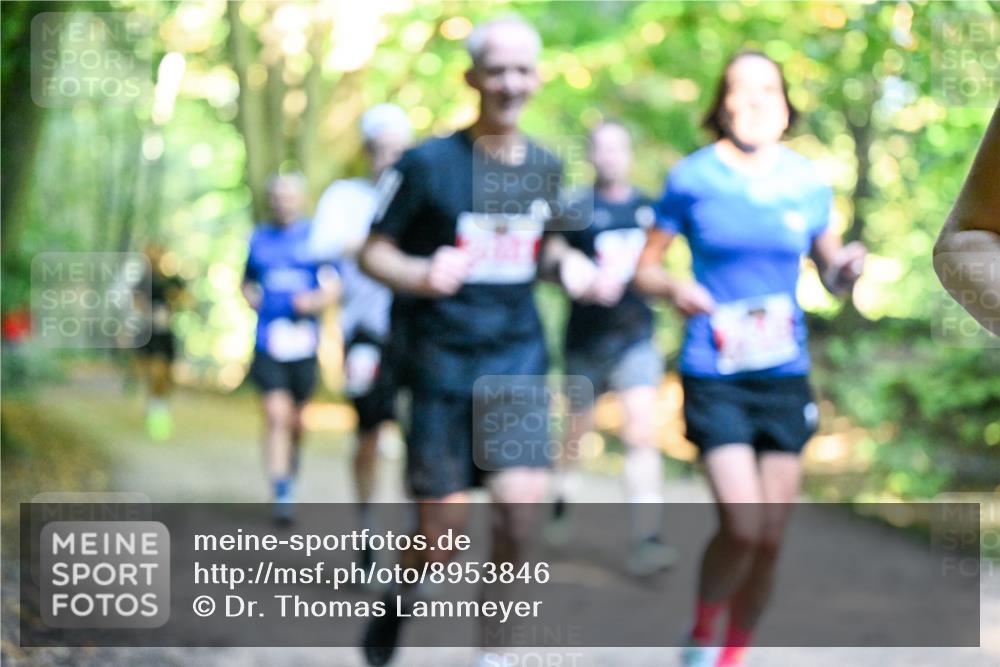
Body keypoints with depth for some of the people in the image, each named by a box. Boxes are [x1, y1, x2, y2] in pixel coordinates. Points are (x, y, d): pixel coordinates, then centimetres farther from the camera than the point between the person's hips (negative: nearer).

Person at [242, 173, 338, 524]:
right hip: (268, 339, 0)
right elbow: (247, 282, 24)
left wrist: (314, 301, -19)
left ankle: (292, 456, 44)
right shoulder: (259, 238, 10)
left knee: (295, 418, 11)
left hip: (303, 340, 0)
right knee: (276, 414, -14)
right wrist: (253, 298, 4)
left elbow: (332, 290, 1)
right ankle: (281, 494, -14)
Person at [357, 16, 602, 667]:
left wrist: (569, 265, 1)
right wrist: (421, 274, -23)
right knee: (443, 524, 0)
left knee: (521, 499, -14)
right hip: (441, 361, -3)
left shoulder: (545, 167, 7)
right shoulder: (428, 163, -8)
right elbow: (373, 251, -3)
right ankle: (398, 599, 35)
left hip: (518, 356, 3)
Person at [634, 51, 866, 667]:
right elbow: (645, 269, 3)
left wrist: (847, 268, -8)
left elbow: (833, 276, 15)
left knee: (771, 537, 2)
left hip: (785, 375, 3)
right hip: (714, 375, -3)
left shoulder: (809, 183, 6)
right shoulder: (693, 178, -3)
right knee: (742, 525, -15)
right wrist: (674, 288, -18)